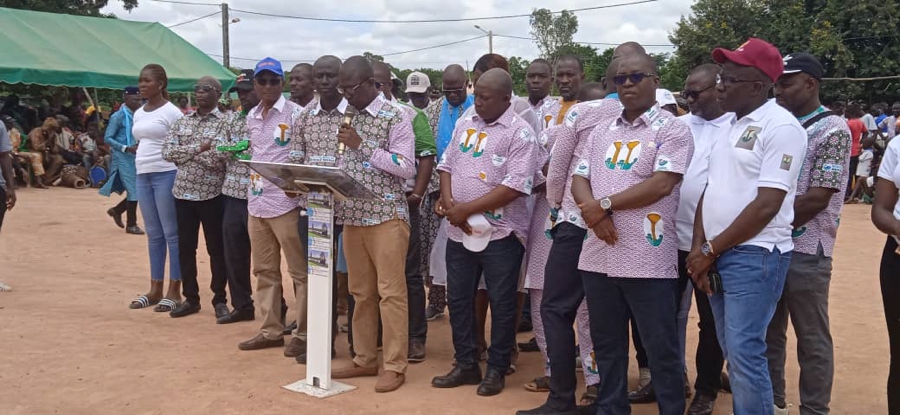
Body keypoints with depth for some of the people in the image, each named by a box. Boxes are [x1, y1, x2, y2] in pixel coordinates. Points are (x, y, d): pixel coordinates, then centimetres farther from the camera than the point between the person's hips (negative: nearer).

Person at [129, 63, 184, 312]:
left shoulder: (171, 112, -7)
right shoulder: (138, 114, 14)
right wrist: (141, 172, 15)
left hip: (166, 175, -7)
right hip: (142, 176, 8)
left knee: (171, 234, -2)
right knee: (153, 234, 12)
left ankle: (174, 291, 3)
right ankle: (155, 289, 19)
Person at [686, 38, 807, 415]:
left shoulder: (781, 127, -12)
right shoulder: (731, 125, 14)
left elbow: (766, 205, -18)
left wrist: (710, 249, -12)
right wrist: (698, 248, 1)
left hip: (755, 256, -8)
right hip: (717, 255, 8)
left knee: (745, 352, -8)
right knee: (732, 351, 14)